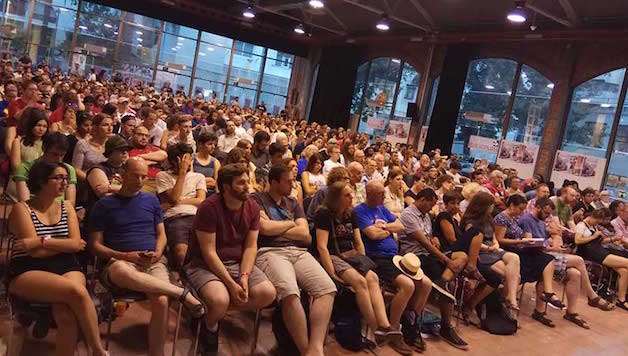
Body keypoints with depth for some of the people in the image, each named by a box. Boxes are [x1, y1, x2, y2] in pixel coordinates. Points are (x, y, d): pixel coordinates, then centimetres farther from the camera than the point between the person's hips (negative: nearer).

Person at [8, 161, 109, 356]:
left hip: (67, 269, 3)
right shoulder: (22, 208, 2)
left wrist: (42, 241, -8)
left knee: (66, 316, -32)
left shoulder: (67, 206, 16)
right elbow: (36, 252, -8)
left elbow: (76, 244, 3)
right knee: (77, 291, -33)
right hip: (28, 274, -3)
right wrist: (65, 245, 3)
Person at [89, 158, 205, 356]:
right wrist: (125, 256, -10)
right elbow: (96, 245, 6)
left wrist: (158, 252, -2)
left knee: (161, 301, -31)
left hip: (153, 262, 2)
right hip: (120, 261, -2)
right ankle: (181, 293, -31)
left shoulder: (151, 200, 18)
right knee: (122, 272, -42)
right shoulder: (104, 205, 10)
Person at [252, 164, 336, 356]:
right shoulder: (256, 200, 11)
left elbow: (305, 235, 13)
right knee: (290, 292, -35)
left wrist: (275, 229, 4)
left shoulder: (293, 203, 25)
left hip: (299, 252, 5)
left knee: (327, 288, -22)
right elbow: (265, 228, -7)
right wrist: (291, 223, 10)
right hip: (269, 252, -5)